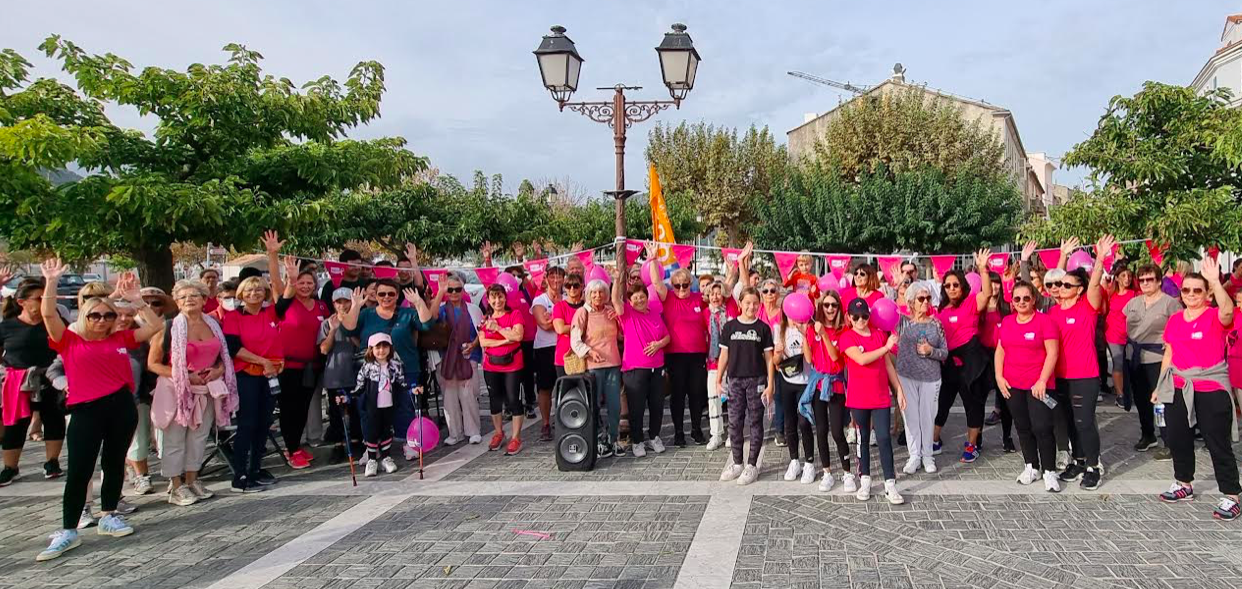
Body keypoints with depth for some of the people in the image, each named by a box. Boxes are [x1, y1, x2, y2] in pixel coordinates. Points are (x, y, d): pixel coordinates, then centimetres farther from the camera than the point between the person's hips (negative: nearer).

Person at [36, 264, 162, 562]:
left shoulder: (120, 338, 8)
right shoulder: (70, 341, 4)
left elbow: (156, 325, 8)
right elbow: (49, 315, -7)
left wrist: (136, 300, 0)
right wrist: (51, 283, -13)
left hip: (122, 407, 3)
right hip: (86, 411, -2)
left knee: (114, 463, 13)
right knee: (78, 470, -2)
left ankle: (109, 516, 28)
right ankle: (68, 531, 7)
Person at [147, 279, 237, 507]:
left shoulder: (214, 325, 6)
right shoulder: (170, 328, -9)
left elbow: (223, 357, 19)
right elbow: (153, 363, -9)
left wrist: (219, 369, -3)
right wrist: (184, 376, -18)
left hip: (207, 390, 5)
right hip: (176, 390, -4)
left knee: (199, 436, 11)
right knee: (174, 439, 1)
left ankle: (192, 480, 25)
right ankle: (176, 487, 10)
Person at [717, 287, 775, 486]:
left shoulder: (763, 328, 0)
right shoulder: (730, 326, 3)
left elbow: (769, 358, 1)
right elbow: (724, 355, 7)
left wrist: (770, 384, -4)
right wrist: (718, 380, 4)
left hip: (756, 380, -2)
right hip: (735, 380, 2)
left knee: (755, 423, 4)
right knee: (734, 423, 6)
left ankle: (752, 465, 13)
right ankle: (737, 464, 18)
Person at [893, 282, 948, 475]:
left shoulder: (936, 324, 4)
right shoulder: (902, 321, 0)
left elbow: (945, 353, 4)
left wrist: (931, 351, -12)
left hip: (930, 378, 1)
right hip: (906, 376, -1)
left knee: (928, 416, 6)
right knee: (911, 416, 3)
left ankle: (927, 455, 19)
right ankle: (914, 455, 13)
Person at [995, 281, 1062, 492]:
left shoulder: (1044, 320, -7)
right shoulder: (1006, 322, 8)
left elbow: (1052, 353, -10)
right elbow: (1000, 350, 13)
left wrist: (1042, 380, -15)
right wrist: (999, 376, 2)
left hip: (1038, 384, -5)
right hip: (1012, 385, 5)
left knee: (1042, 427, -7)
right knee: (1023, 427, 11)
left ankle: (1049, 471, 4)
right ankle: (1032, 467, 23)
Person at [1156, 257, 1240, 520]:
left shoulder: (1215, 317, -8)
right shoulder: (1175, 319, 7)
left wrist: (1215, 281, -46)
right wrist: (1160, 386, 13)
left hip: (1211, 390, -6)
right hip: (1178, 390, 6)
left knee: (1219, 444, 0)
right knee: (1178, 440, 15)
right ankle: (1184, 484, 33)